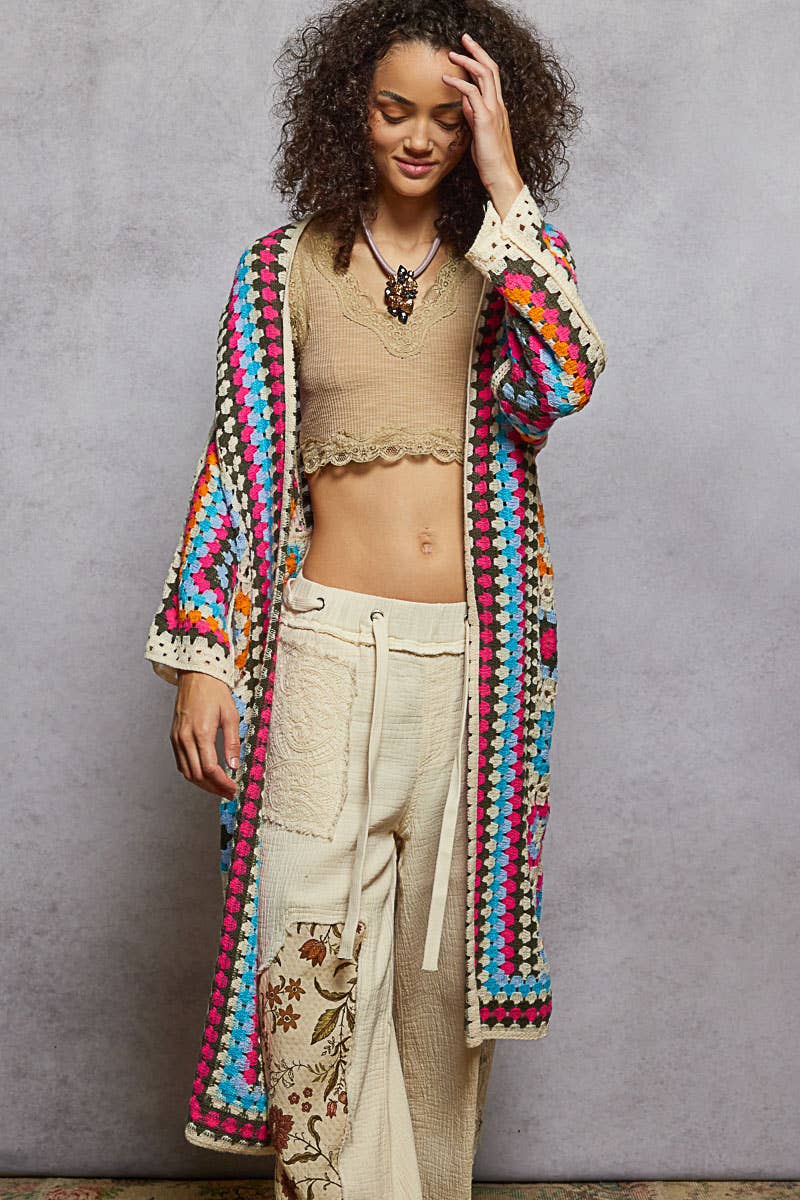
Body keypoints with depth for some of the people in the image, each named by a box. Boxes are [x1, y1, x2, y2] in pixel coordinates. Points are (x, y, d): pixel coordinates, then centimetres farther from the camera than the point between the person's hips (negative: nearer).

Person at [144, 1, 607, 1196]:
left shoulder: (517, 260, 8)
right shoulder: (286, 270, 7)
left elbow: (562, 381, -15)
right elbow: (235, 467, 5)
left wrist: (504, 187, -12)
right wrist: (200, 656, -2)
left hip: (475, 656, 1)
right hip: (332, 646, -1)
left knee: (446, 961, 10)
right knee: (310, 955, -7)